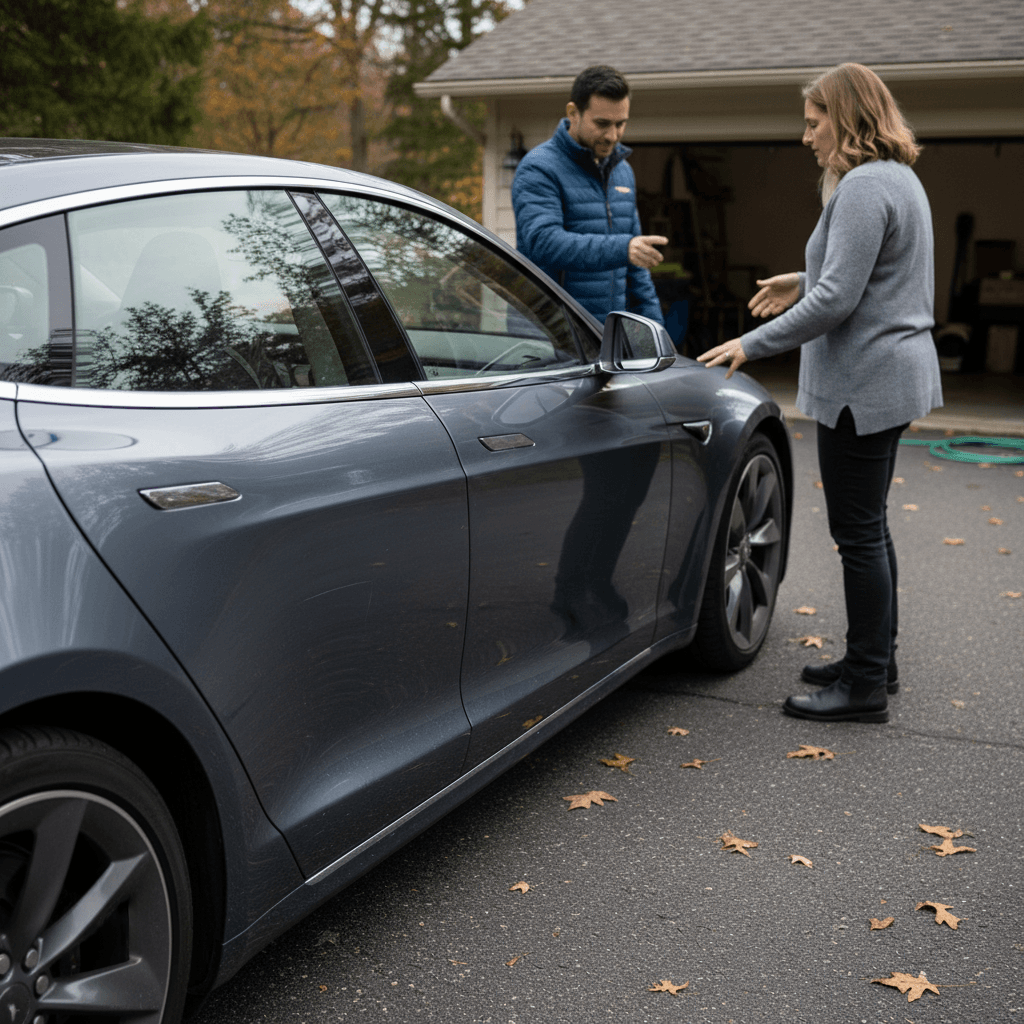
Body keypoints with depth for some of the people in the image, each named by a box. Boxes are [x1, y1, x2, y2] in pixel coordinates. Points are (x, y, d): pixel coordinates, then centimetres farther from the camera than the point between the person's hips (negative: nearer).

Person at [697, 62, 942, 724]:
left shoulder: (864, 187, -18)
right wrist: (803, 282, 28)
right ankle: (877, 661, 29)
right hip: (891, 377, 11)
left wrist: (753, 345, -18)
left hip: (864, 383, -11)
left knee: (859, 531, -4)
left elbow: (836, 300, -23)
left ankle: (866, 688, 4)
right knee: (868, 526, 18)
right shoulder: (899, 178, 16)